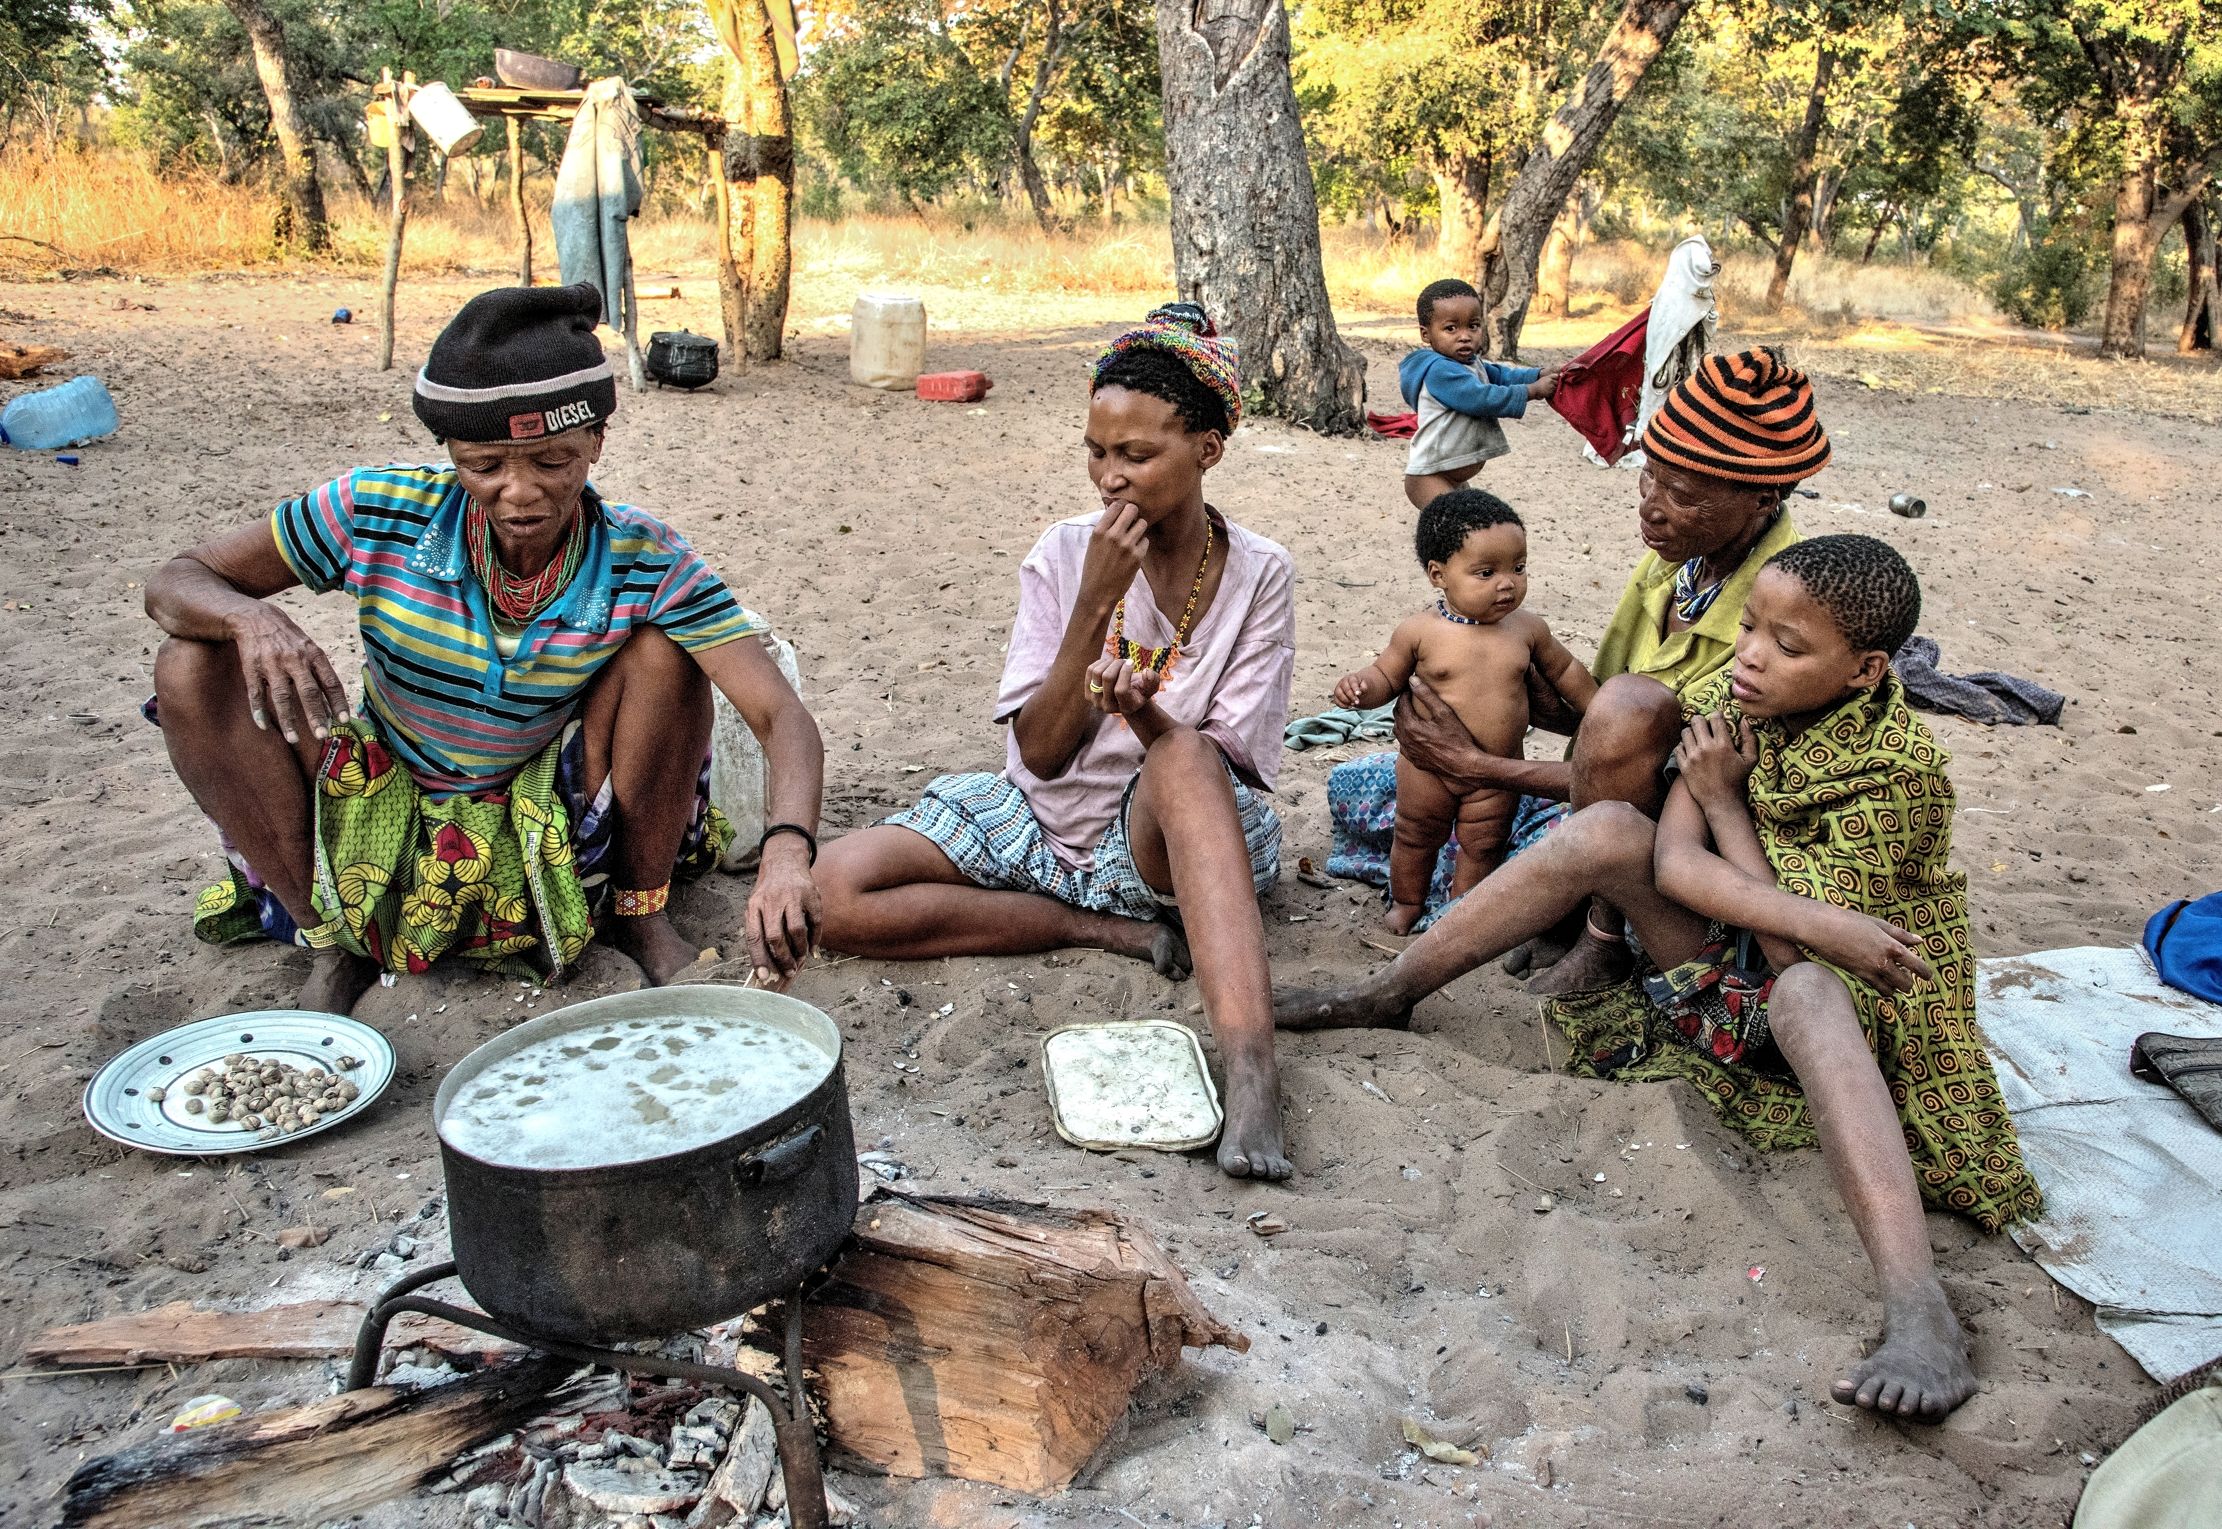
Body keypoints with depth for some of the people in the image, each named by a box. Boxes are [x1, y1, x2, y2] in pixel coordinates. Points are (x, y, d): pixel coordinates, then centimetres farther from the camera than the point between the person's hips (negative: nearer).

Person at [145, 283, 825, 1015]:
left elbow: (782, 717, -29)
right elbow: (173, 581, -10)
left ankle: (641, 913, -6)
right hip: (382, 824, 2)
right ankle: (334, 942, -6)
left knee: (665, 645, -23)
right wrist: (250, 617, -36)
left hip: (555, 837, -1)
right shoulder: (380, 512, -18)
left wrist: (787, 851, -50)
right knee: (192, 668, -18)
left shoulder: (644, 562, -20)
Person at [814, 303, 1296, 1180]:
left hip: (1178, 835, -3)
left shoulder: (1258, 575, -7)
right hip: (1047, 821, 3)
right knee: (835, 891, -19)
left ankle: (1251, 1066, -50)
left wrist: (1144, 716, -33)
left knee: (1184, 760, -40)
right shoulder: (1065, 554, -5)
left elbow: (1225, 762, -11)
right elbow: (1039, 752, -11)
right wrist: (1096, 602, -21)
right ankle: (1116, 931, -14)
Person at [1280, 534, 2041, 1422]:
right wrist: (1823, 923, -30)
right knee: (1609, 827, -17)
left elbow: (1797, 954, -25)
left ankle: (1918, 1312, -55)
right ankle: (1387, 994, -10)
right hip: (1731, 961, 5)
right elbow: (1675, 863, -17)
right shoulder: (1729, 704, -6)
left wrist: (1724, 803, -17)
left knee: (1805, 990, -41)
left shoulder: (1897, 769, -22)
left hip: (1848, 999, -5)